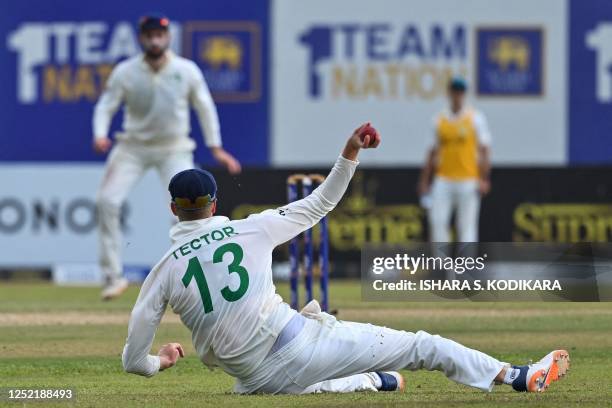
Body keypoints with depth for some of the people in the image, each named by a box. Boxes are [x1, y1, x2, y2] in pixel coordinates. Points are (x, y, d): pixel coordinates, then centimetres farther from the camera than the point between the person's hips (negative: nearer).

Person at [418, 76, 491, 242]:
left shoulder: (475, 118, 1)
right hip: (443, 180, 3)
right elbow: (433, 152, 15)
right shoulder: (439, 120, 10)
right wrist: (424, 181, 11)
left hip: (468, 181, -3)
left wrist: (483, 180, -11)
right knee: (437, 221, -7)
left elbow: (484, 150, -2)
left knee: (467, 225, -3)